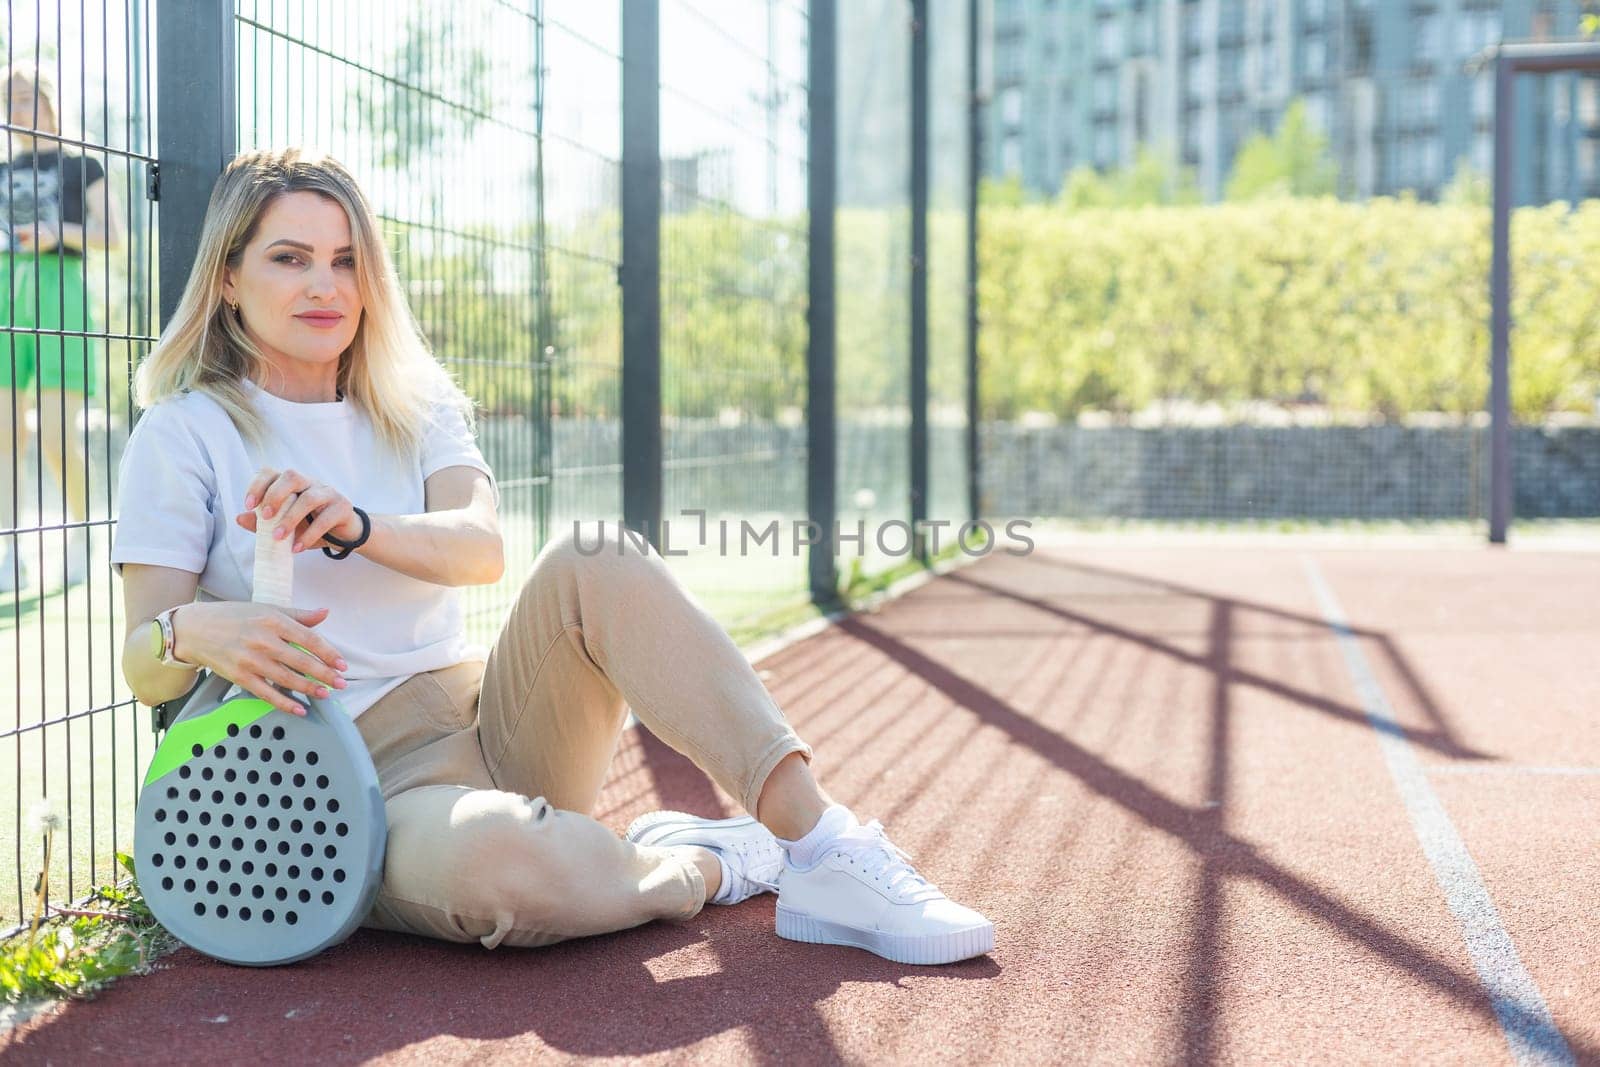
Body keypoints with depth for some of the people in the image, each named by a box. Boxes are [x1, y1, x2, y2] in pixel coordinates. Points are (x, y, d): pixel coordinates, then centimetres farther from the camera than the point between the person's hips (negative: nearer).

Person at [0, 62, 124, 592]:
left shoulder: (79, 166, 9)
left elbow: (111, 235, 3)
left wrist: (59, 232, -12)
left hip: (57, 289, -4)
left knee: (58, 437, -10)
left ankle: (81, 542, 8)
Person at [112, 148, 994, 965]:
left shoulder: (412, 405, 14)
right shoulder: (185, 434, 1)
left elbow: (482, 548, -7)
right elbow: (143, 668, -6)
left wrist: (355, 524, -27)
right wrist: (192, 633, -30)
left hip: (495, 724, 5)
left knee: (596, 559, -24)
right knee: (476, 855, -41)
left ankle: (824, 848, -28)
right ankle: (699, 869, -12)